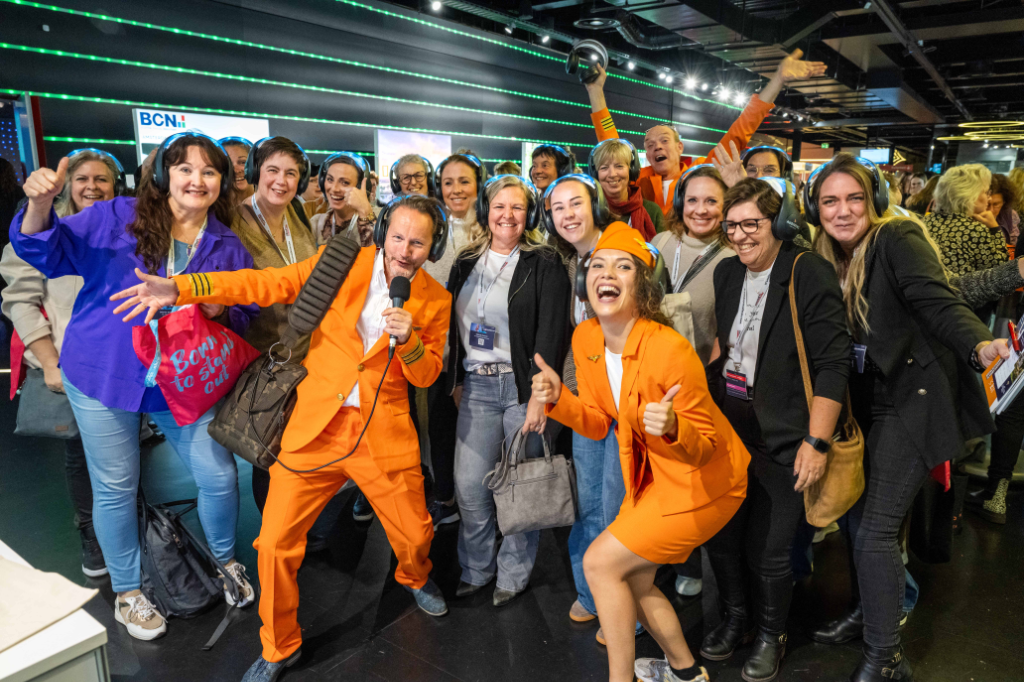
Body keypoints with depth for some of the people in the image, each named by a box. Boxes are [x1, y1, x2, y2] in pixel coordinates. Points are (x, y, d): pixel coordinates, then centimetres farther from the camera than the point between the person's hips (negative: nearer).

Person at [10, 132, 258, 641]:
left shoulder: (229, 247, 3)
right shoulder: (116, 218, -4)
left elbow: (246, 319, 5)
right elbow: (49, 253, -5)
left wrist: (222, 310, -18)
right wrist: (40, 204, -24)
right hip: (103, 376, -1)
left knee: (220, 477, 2)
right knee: (115, 488, 9)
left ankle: (225, 561, 33)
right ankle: (126, 593, 32)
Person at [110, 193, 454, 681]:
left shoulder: (435, 299, 0)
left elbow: (426, 374, 4)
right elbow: (269, 284, -8)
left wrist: (408, 339, -18)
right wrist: (180, 287, -18)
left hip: (385, 435, 1)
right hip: (314, 429, 0)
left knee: (414, 533, 11)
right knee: (275, 544, 0)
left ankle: (413, 577, 50)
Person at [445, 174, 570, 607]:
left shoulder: (544, 265, -3)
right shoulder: (466, 263, 13)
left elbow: (551, 333, -10)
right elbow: (454, 327, 18)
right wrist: (456, 380, 13)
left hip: (523, 386, -4)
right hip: (476, 385, 4)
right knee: (469, 485, 3)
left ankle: (513, 574, 25)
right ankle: (475, 568, 25)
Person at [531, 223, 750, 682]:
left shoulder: (671, 351, -30)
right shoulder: (585, 338, -8)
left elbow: (704, 446, -21)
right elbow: (598, 423, 2)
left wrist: (672, 428, -42)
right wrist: (558, 399, -16)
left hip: (702, 482, -8)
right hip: (652, 473, 8)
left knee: (600, 563, -7)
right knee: (633, 579, 17)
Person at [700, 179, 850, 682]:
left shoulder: (809, 273, -11)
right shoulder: (726, 273, 9)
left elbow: (833, 361, -15)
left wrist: (816, 440, -18)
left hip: (781, 438, -5)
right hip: (726, 427, 6)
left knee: (768, 552, 4)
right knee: (719, 535, 13)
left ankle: (770, 635, 32)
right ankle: (735, 617, 39)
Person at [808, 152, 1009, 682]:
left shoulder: (897, 239, -11)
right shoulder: (829, 261, 8)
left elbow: (937, 302, -25)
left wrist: (979, 345, -43)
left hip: (913, 398, -7)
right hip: (868, 403, 7)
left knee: (874, 530, -8)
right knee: (855, 517, 13)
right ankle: (869, 614, 36)